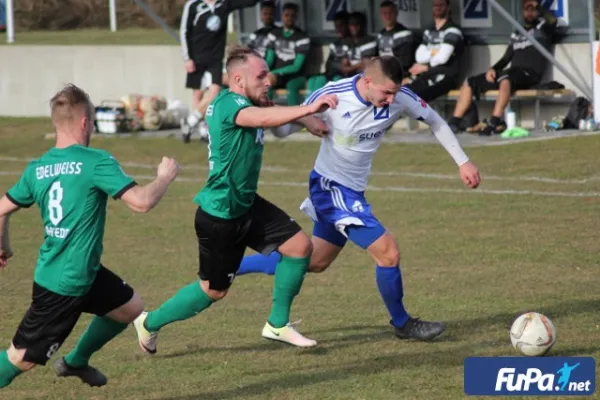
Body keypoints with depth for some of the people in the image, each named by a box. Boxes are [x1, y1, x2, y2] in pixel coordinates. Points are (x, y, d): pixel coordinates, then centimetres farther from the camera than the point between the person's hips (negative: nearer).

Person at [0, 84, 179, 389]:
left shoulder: (37, 169, 2)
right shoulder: (96, 162, -20)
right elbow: (141, 202, -25)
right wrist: (165, 176, -5)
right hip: (65, 285, -8)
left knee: (130, 307, 24)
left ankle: (76, 362, 38)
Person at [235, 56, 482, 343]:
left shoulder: (400, 98, -14)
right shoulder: (333, 96, -25)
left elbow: (435, 122, 2)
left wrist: (462, 161, -1)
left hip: (353, 190, 7)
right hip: (330, 186, -7)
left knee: (315, 262, 20)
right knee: (388, 251, -14)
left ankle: (227, 268, 33)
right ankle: (402, 324, 9)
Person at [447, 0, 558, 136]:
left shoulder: (543, 27, 6)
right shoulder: (516, 34, 26)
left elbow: (553, 21, -18)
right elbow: (506, 58, 23)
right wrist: (493, 69, 4)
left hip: (530, 75, -8)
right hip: (512, 74, 8)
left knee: (505, 77, -41)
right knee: (469, 82, 2)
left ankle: (495, 123, -46)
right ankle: (454, 123, -6)